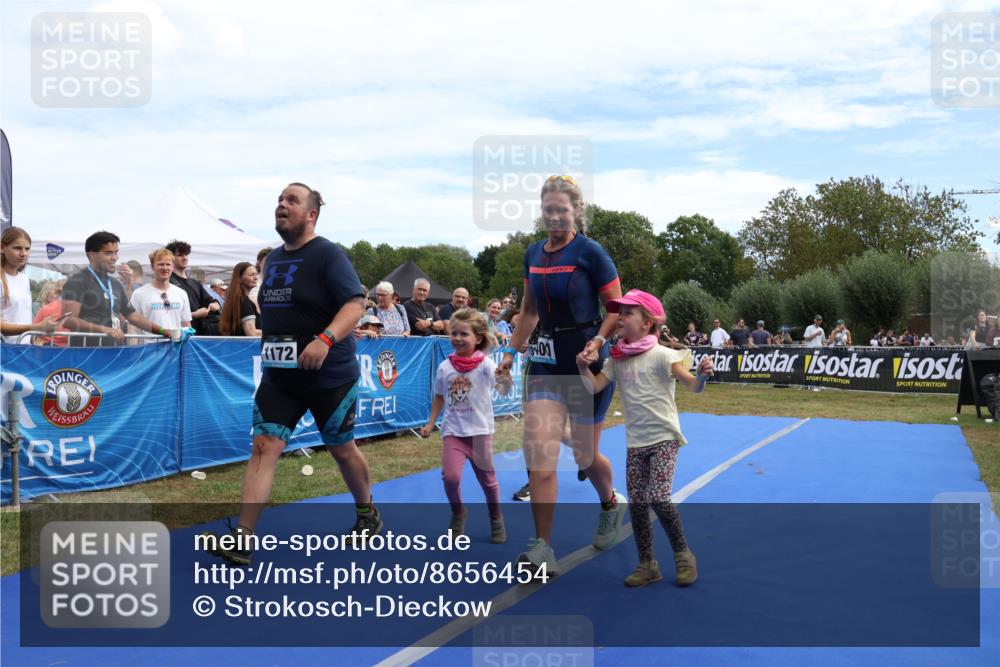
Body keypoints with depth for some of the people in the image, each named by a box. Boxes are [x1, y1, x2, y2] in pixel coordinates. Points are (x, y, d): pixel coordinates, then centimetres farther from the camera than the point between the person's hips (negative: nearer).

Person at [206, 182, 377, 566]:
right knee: (264, 446, -6)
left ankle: (367, 515, 34)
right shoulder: (273, 258, 11)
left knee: (341, 449, 10)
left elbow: (355, 305, -22)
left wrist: (325, 339, -36)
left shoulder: (328, 255, -12)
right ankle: (243, 540, -8)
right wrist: (268, 348, 20)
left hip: (329, 375, -6)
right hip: (278, 375, 6)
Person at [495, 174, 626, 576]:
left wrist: (597, 341, -21)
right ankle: (542, 550, -4)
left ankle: (612, 504, 42)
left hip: (585, 361, -4)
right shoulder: (533, 254, 7)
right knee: (538, 451, -9)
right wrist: (511, 352, 16)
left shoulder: (590, 252, -10)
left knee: (585, 455, 8)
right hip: (545, 360, 5)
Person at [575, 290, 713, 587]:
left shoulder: (660, 354, -11)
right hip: (635, 442, 6)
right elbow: (594, 387, 0)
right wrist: (583, 366, -17)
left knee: (658, 498, -16)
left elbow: (693, 386, -19)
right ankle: (647, 564, 21)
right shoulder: (617, 359, 6)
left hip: (663, 438, -5)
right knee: (636, 504, 6)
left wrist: (702, 375, -41)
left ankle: (682, 554, 8)